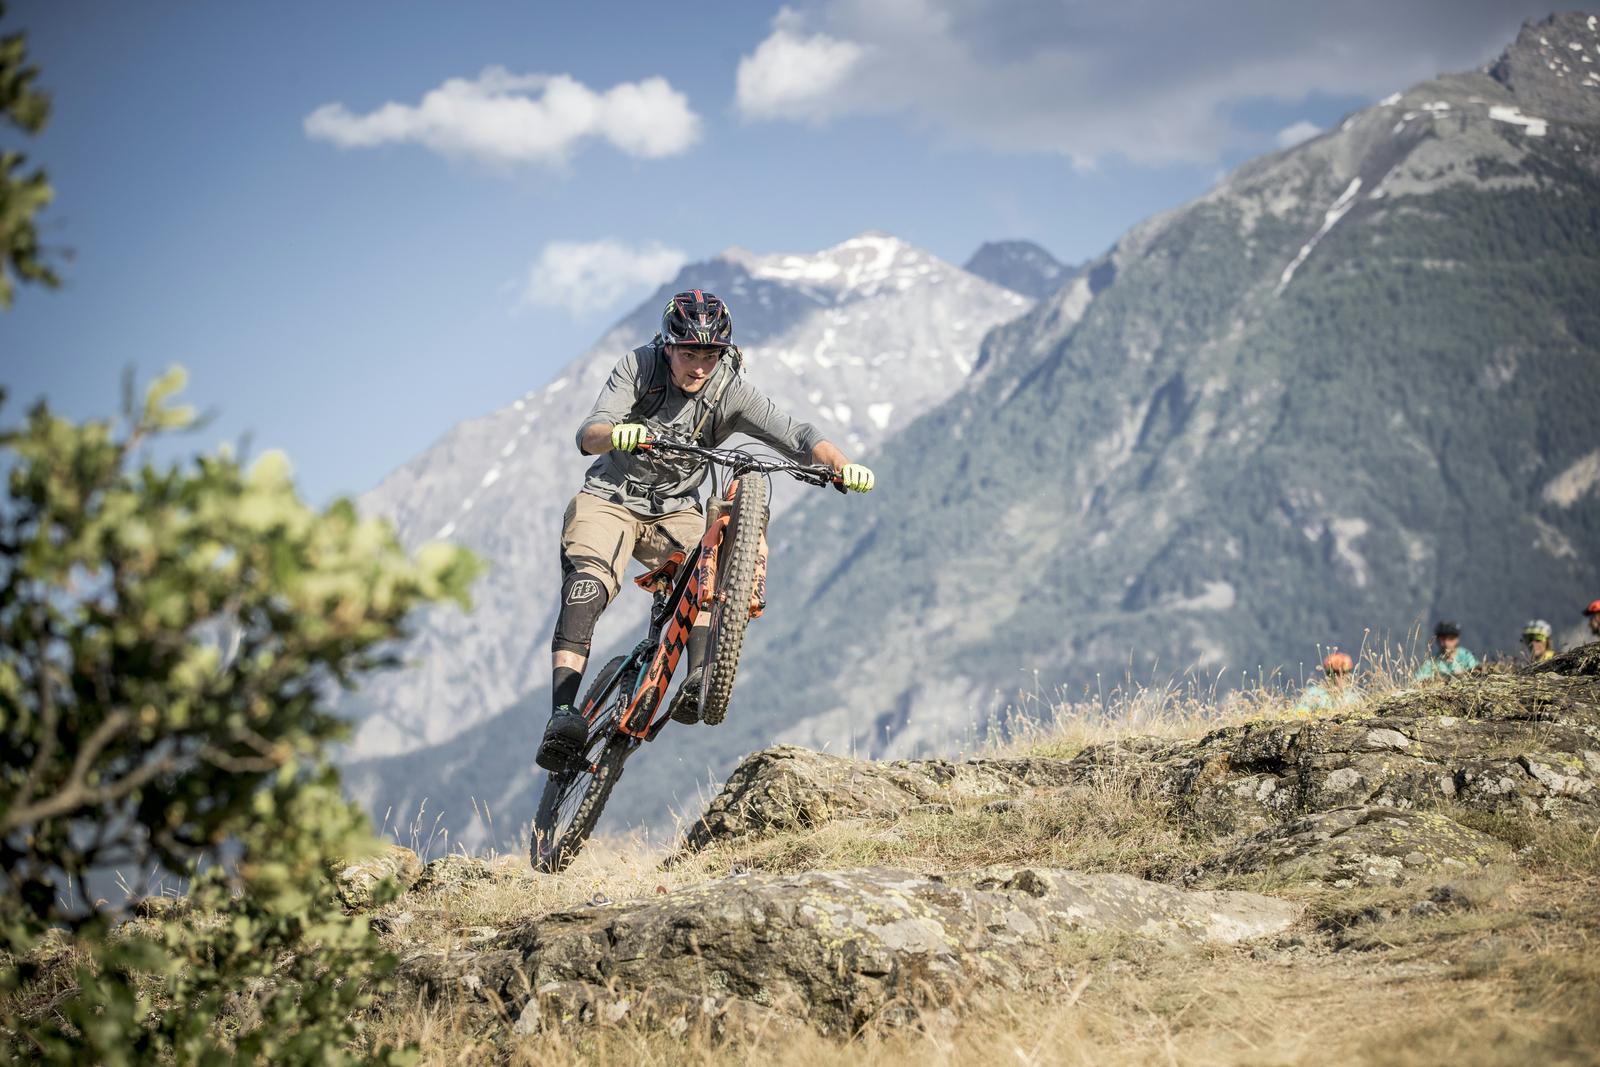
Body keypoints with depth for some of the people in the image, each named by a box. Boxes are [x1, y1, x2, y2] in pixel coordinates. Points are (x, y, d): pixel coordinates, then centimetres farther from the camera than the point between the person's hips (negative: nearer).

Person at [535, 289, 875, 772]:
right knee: (588, 583, -28)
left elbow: (795, 433, -22)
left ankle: (698, 682, -35)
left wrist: (843, 465, -42)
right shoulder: (638, 366, -15)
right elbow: (588, 435, -26)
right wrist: (616, 434, -51)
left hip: (674, 512, 2)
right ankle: (563, 715, -38)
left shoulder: (730, 391, -12)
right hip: (609, 498, -2)